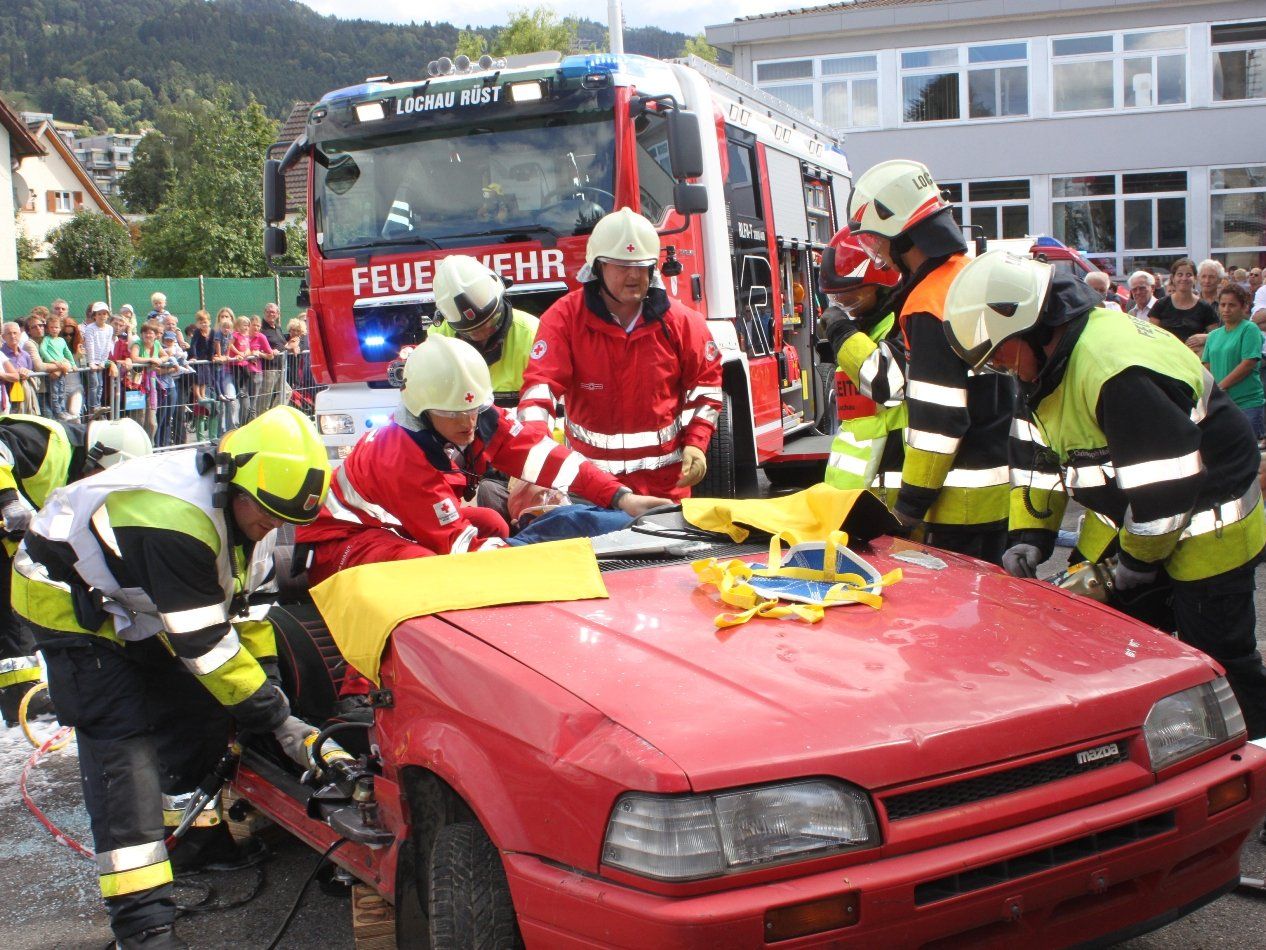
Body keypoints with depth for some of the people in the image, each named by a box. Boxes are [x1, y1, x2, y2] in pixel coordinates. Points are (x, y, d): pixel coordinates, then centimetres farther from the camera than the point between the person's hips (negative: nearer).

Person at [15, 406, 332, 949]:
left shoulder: (250, 502, -11)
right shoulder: (175, 522, -38)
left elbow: (236, 595, 5)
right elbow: (203, 644, -32)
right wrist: (277, 718, -26)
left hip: (137, 605, 9)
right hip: (71, 600, -9)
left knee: (196, 708, 8)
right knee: (121, 741, -16)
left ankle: (194, 833, 27)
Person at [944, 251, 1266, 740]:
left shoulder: (1115, 369, -33)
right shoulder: (1047, 360, -1)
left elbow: (1168, 483, -29)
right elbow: (1039, 458, 7)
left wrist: (1139, 558, -16)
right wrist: (1030, 534, -2)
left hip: (1205, 530, -9)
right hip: (1128, 520, 9)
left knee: (1218, 659, -1)